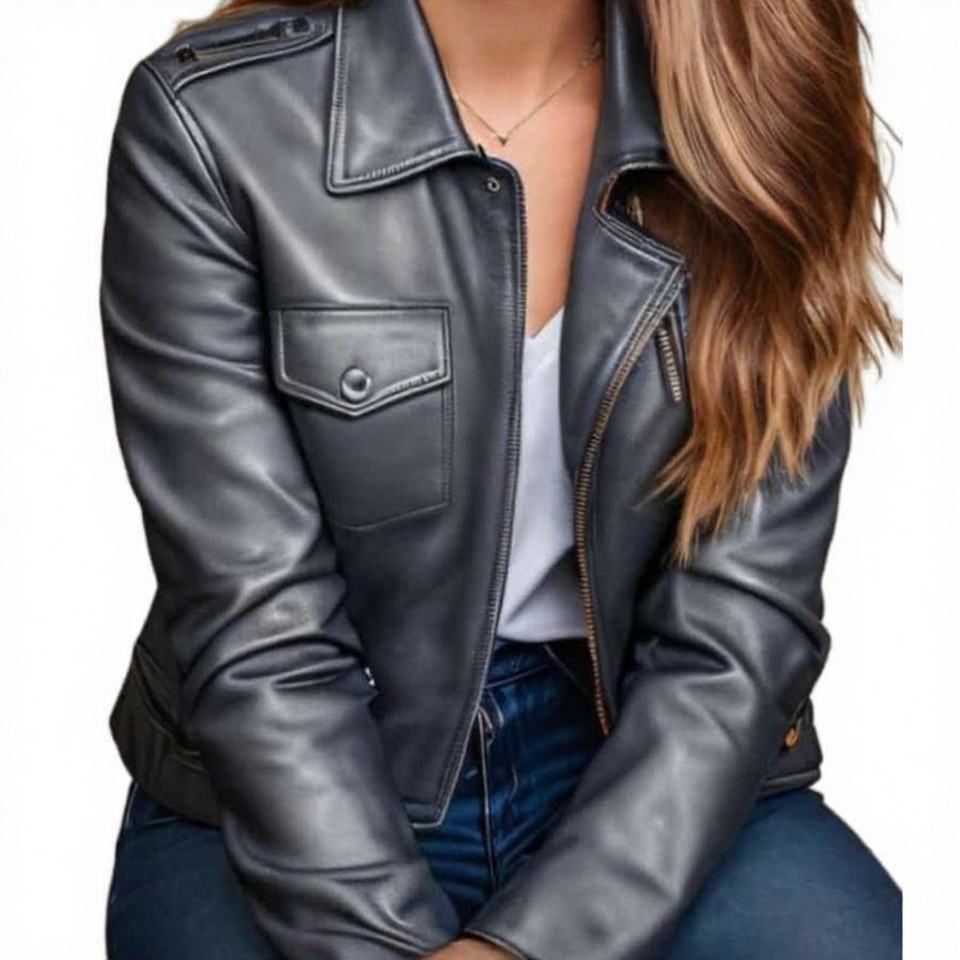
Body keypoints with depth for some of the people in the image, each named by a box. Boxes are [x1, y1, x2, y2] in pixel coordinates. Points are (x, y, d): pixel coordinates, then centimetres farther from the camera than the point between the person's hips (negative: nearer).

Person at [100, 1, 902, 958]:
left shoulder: (766, 120, -7)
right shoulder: (207, 123, -12)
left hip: (657, 777, 2)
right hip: (298, 798, -1)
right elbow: (257, 630, -14)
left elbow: (746, 618, -11)